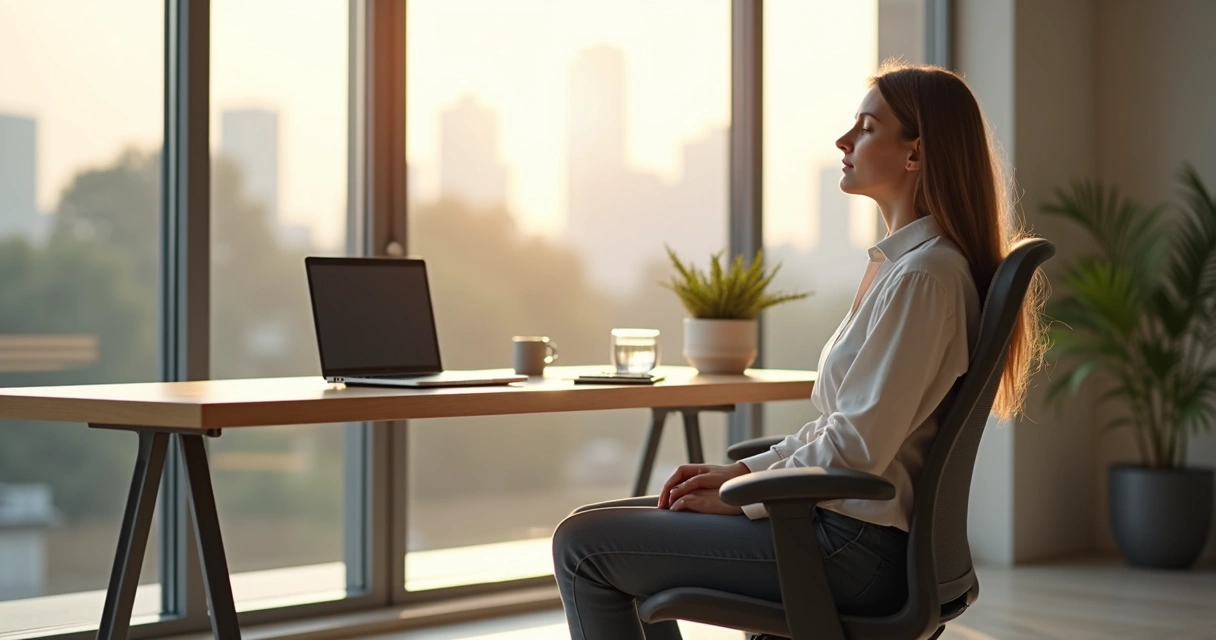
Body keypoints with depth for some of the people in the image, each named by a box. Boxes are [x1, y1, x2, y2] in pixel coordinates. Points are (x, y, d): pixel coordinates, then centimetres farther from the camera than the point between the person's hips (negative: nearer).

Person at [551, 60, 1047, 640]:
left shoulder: (922, 276, -18)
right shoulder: (899, 262, 14)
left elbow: (857, 449, -21)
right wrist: (743, 470, 9)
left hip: (855, 549, -10)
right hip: (837, 521, 10)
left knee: (581, 545, -9)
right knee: (606, 523, 20)